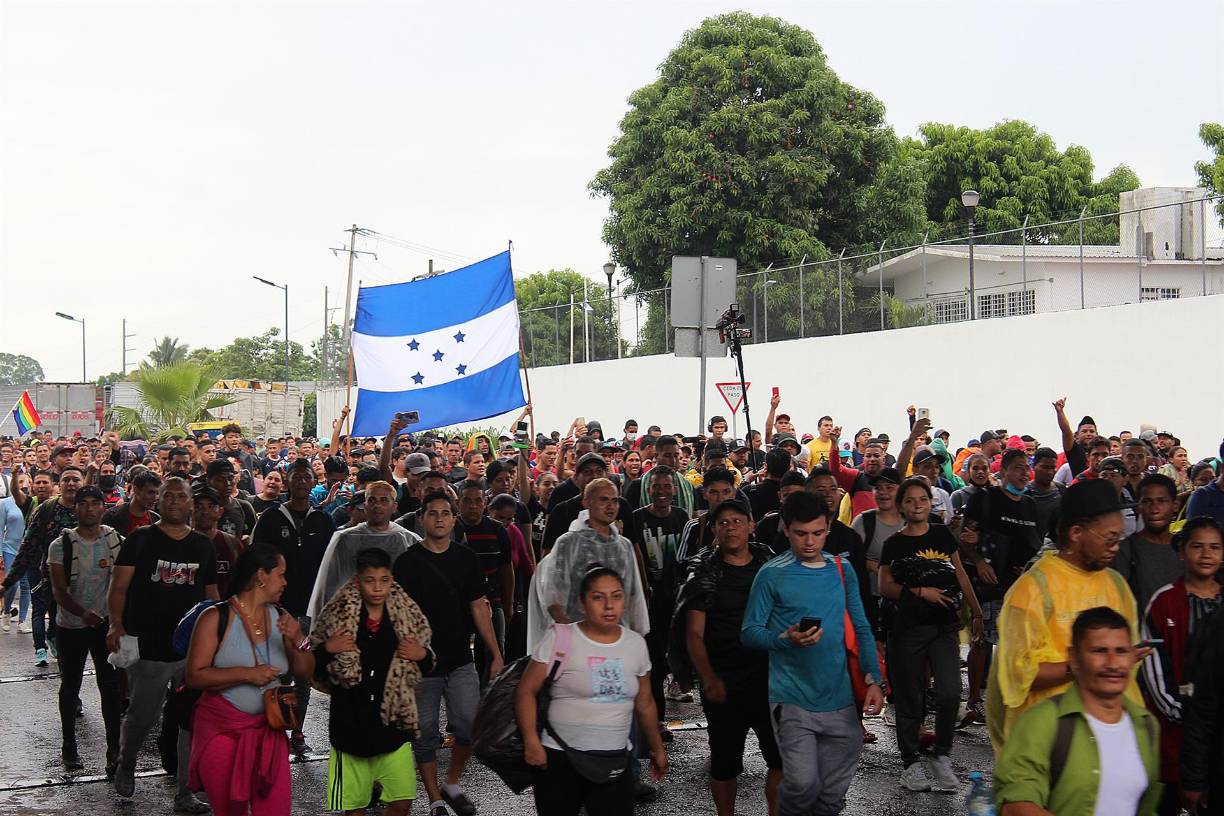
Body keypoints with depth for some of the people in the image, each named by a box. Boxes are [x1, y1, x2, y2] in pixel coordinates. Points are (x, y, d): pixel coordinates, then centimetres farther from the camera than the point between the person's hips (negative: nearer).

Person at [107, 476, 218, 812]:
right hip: (148, 648, -3)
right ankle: (126, 765, 37)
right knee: (141, 718, 7)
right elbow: (119, 587, -7)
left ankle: (186, 792, 12)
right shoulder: (140, 541, -2)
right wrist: (117, 624, -22)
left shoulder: (203, 546, 10)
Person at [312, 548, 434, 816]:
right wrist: (327, 650, -17)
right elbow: (312, 669, 1)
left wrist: (423, 656, -9)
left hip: (393, 724, 1)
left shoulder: (407, 616, 0)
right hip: (351, 726, -1)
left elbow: (427, 667, 12)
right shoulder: (337, 616, -6)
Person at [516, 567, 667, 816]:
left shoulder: (636, 643, 5)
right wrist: (531, 741, -18)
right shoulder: (559, 638, -9)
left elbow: (645, 704, 16)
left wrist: (657, 748, 22)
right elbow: (526, 691, -8)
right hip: (559, 758, -3)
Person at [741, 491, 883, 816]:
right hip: (792, 700, -4)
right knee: (803, 784, -17)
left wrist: (873, 679, 0)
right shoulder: (772, 575, -5)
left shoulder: (842, 569, 8)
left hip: (839, 700, 4)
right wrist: (786, 639, -22)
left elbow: (861, 628, 11)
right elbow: (749, 632, -5)